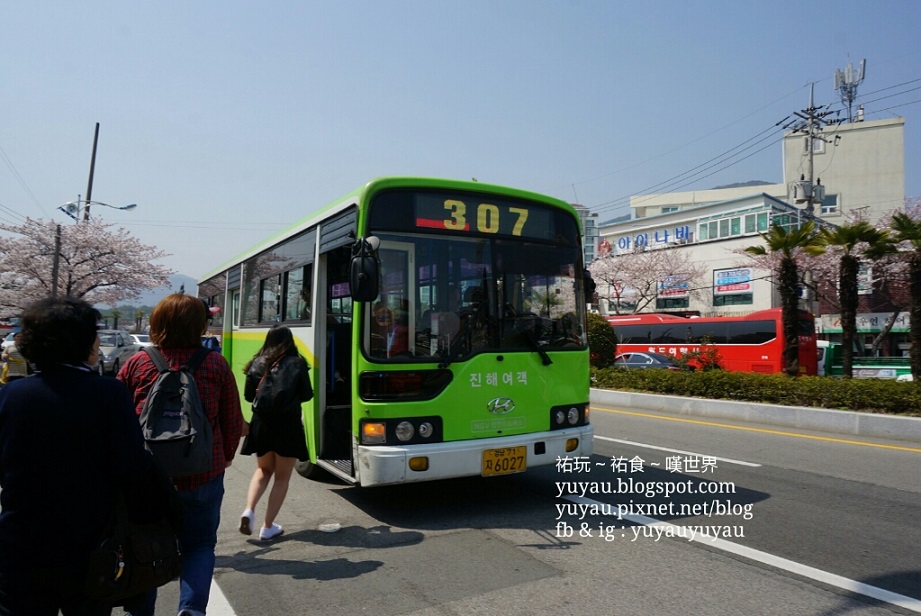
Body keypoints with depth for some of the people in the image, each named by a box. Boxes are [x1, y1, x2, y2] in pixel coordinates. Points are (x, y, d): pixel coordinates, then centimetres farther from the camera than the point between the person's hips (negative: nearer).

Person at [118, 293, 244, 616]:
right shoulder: (216, 365, -6)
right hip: (201, 475, -1)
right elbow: (233, 422, 0)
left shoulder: (136, 364, -4)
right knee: (200, 543, 15)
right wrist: (225, 457, 17)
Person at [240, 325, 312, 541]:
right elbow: (306, 395, -1)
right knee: (282, 477, 11)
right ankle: (268, 527, 13)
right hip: (287, 425, -3)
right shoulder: (296, 364, -7)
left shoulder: (258, 363, 1)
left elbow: (248, 395, 5)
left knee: (263, 470, 24)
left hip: (261, 424, 3)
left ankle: (249, 510, 3)